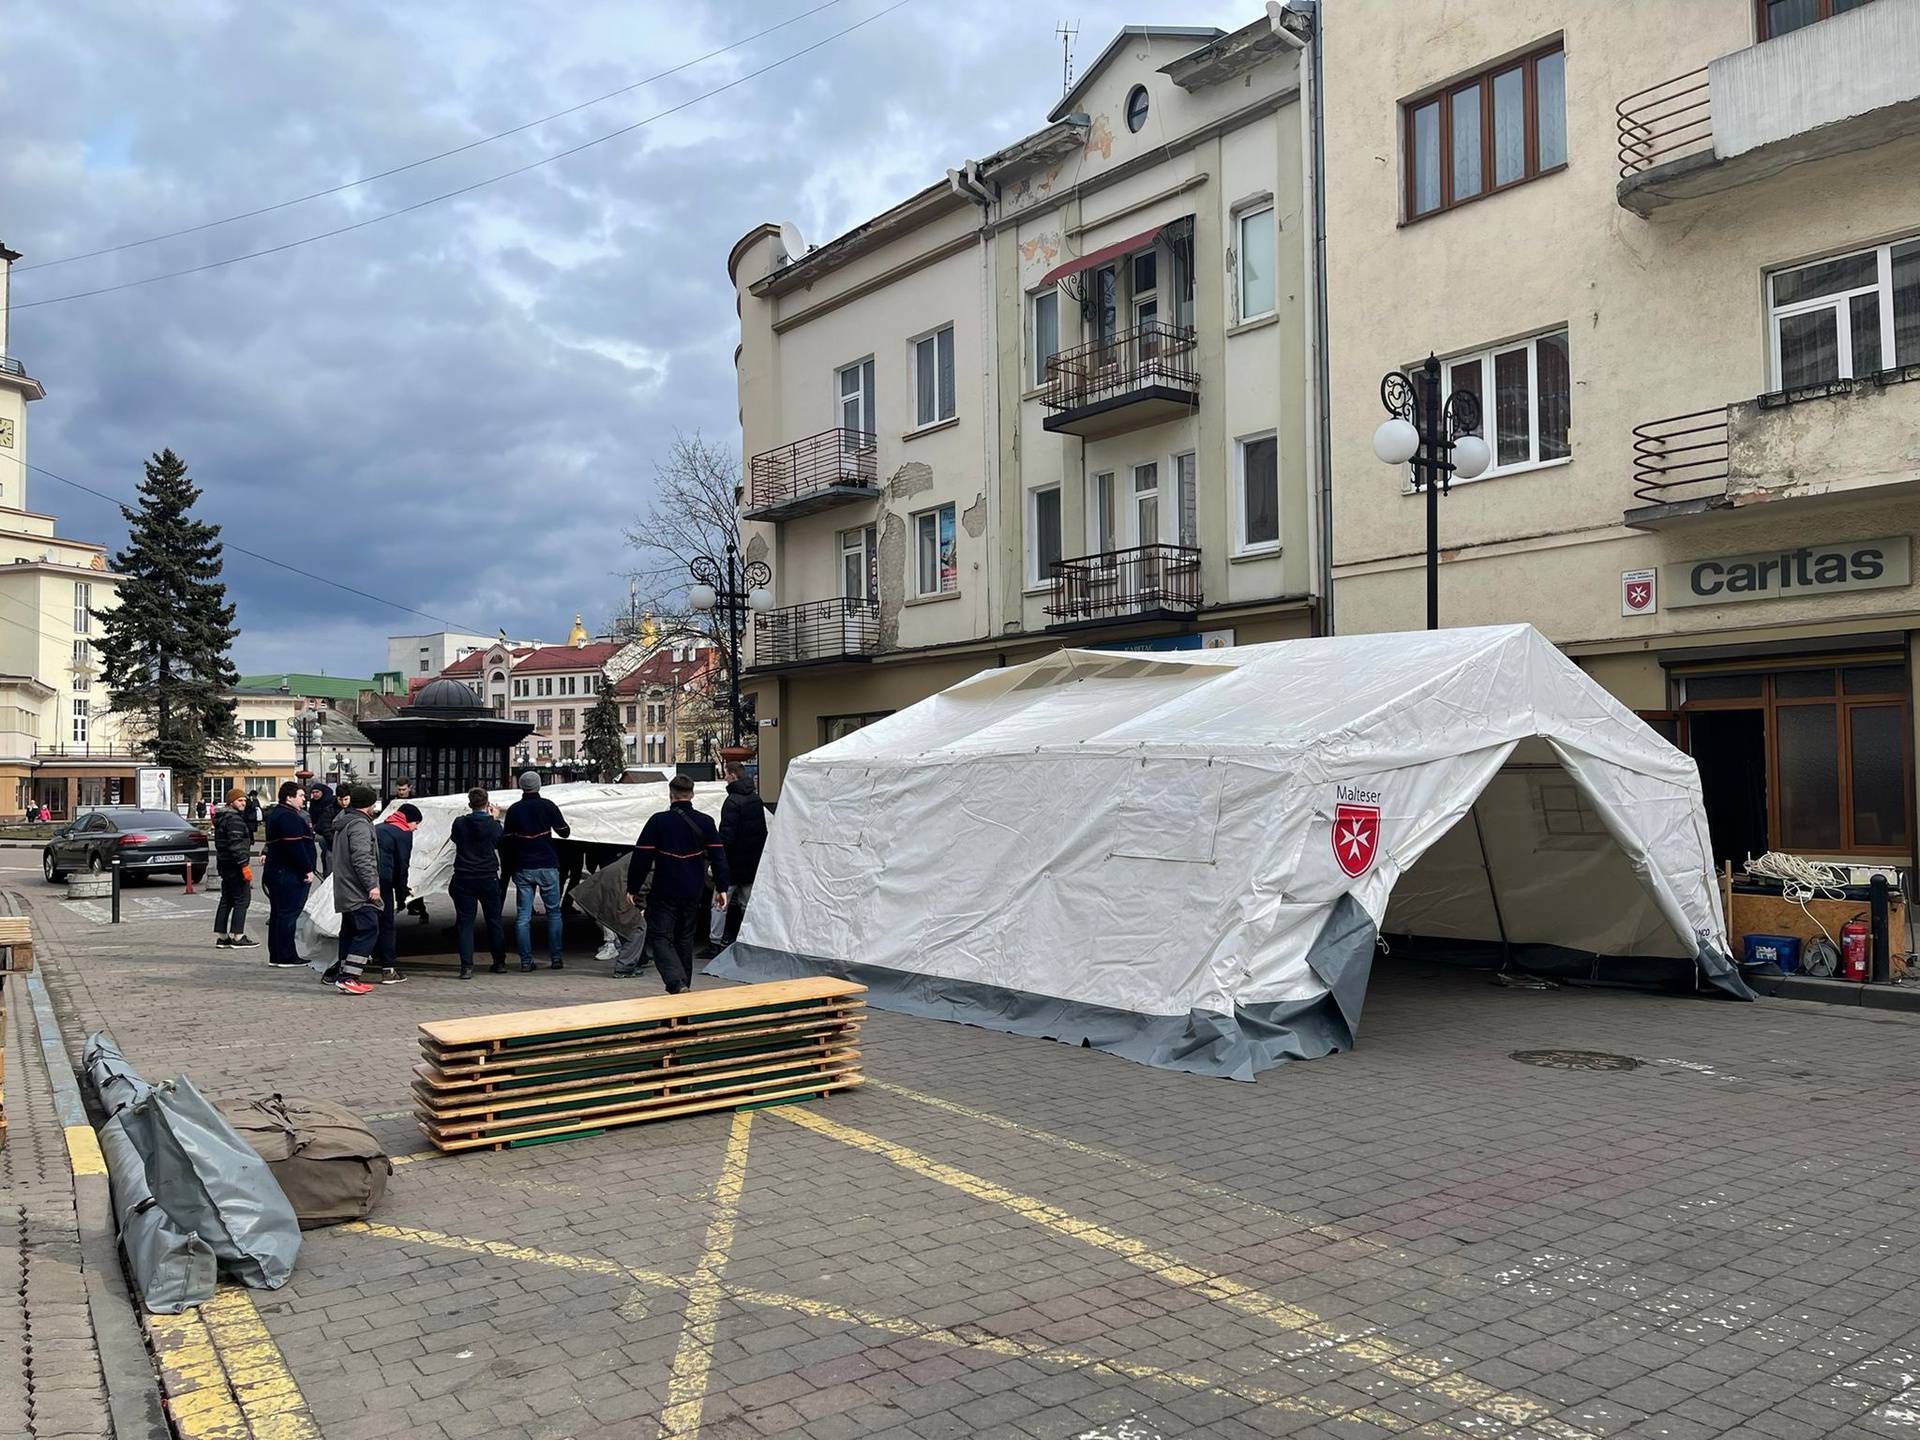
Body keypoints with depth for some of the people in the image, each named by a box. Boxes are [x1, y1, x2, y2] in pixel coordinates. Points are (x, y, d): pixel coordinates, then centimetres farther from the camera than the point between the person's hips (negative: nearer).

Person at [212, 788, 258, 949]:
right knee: (242, 899, -7)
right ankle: (237, 937, -7)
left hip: (224, 864, 11)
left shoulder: (222, 818, 18)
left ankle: (221, 936, 16)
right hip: (235, 865, -11)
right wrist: (244, 865, -23)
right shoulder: (234, 819, -15)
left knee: (227, 900, 13)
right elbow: (236, 844, -23)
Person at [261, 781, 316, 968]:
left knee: (278, 914, 13)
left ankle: (275, 956, 18)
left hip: (275, 871, 11)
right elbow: (295, 847, -23)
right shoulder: (289, 817, -16)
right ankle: (286, 957, -5)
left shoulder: (275, 814, 19)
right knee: (288, 915, -7)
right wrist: (307, 869, -20)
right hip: (290, 874, -11)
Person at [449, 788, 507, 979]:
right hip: (488, 878, 0)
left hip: (463, 879, 0)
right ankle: (499, 962, 23)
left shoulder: (459, 823, -6)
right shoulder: (493, 825, -9)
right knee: (493, 921, 14)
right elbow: (501, 843, 8)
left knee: (465, 922, 2)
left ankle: (466, 966, -8)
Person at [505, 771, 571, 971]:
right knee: (554, 913, 7)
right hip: (547, 866, -1)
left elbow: (507, 840, 6)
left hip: (523, 868, 2)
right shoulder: (547, 806, -4)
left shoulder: (514, 810, 2)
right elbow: (564, 832, 1)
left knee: (523, 916, 4)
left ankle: (526, 961, 0)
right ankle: (555, 959, 5)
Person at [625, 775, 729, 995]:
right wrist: (721, 888, 9)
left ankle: (677, 983, -19)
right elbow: (718, 855, 3)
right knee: (685, 939, 17)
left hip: (664, 893, -4)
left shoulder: (658, 821, -8)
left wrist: (632, 888, 2)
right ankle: (684, 984, 23)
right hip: (693, 893, 4)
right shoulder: (705, 822, 2)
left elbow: (641, 856, -7)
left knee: (660, 937, 0)